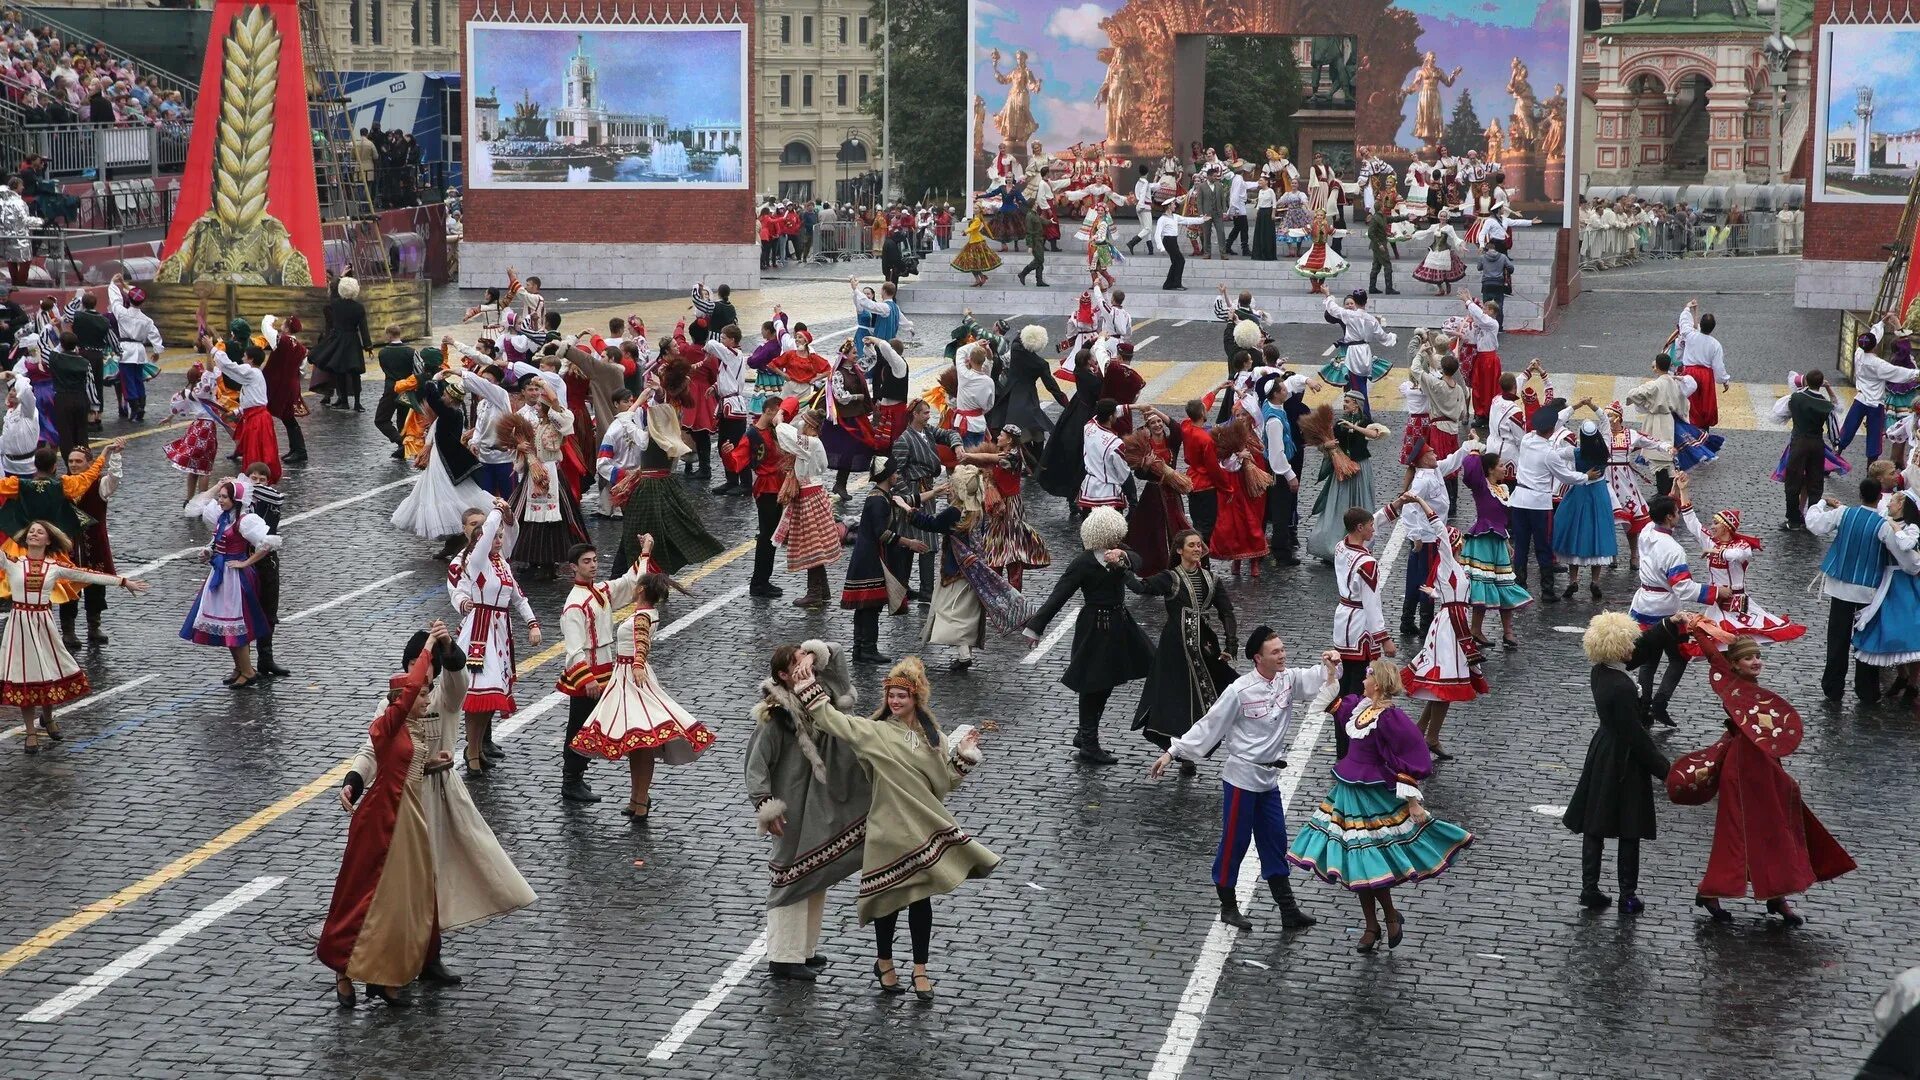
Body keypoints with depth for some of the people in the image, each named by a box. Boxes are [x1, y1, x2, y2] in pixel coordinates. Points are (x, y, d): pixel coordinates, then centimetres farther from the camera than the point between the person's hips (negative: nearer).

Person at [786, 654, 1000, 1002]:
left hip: (924, 830, 3)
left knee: (921, 899, 8)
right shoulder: (874, 732, -5)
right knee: (890, 899, 8)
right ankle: (884, 963, 29)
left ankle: (920, 970, 20)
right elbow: (831, 719, -11)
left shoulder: (933, 738, 6)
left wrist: (963, 756, -2)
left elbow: (944, 784, 9)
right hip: (888, 832, -3)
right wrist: (808, 684, -15)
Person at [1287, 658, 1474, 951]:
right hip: (1350, 791, 8)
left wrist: (1413, 801, -16)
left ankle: (1391, 916, 20)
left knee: (1370, 864, -5)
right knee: (1358, 863, 12)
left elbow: (1407, 762, -17)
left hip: (1373, 796, -8)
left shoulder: (1389, 718, -19)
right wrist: (1330, 672, 12)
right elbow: (1330, 705, 23)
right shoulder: (1358, 705, 4)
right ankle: (1372, 927, 24)